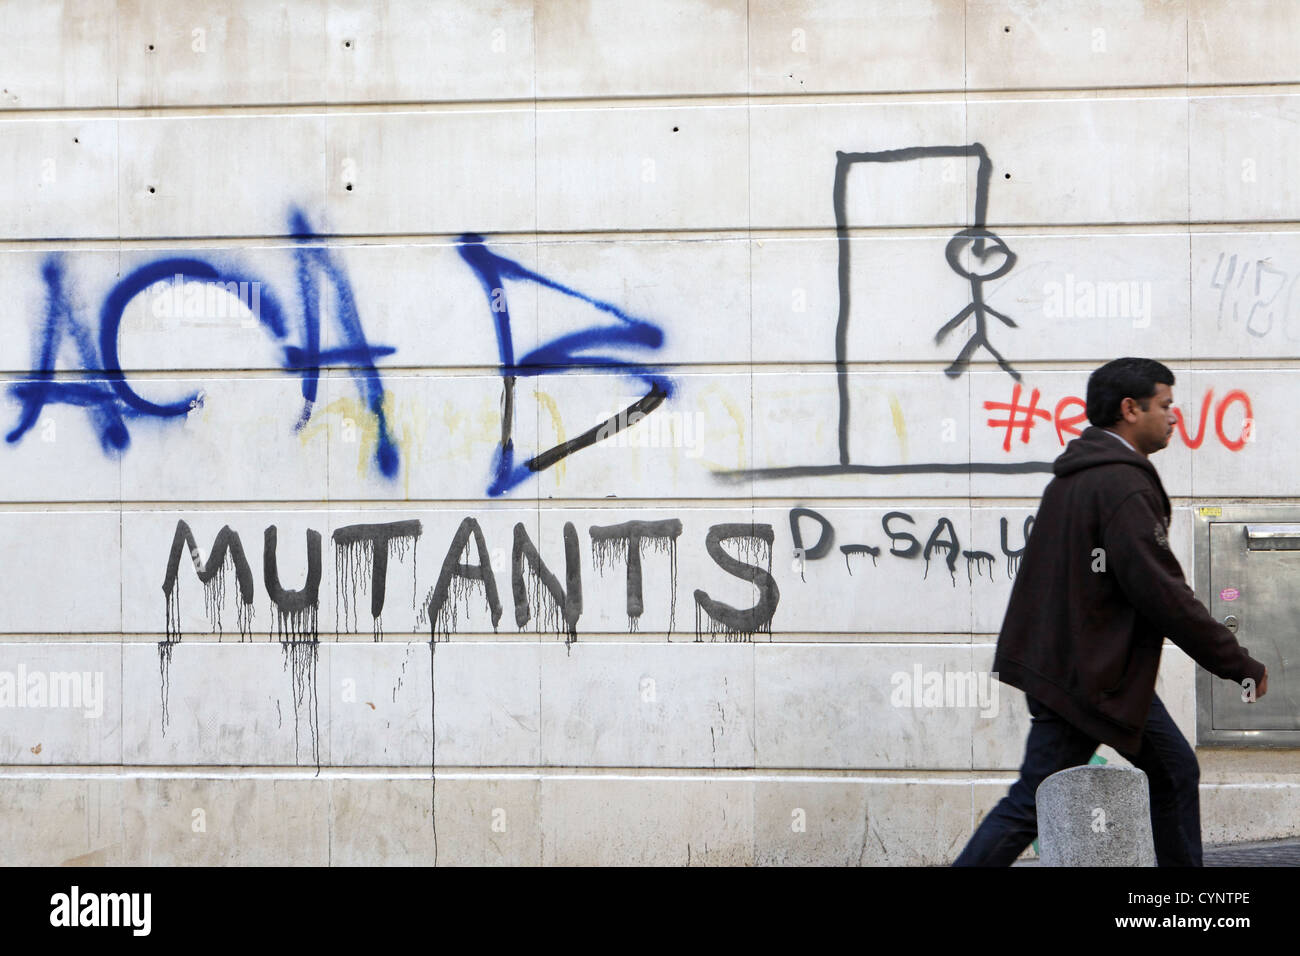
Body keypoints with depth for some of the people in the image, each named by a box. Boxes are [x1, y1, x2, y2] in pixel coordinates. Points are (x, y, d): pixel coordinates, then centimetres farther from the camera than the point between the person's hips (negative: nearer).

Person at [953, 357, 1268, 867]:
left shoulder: (1075, 475, 12)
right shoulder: (1123, 487, -20)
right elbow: (1162, 593, -23)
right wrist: (1242, 666, -15)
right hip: (1087, 677, -11)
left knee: (1174, 770, 15)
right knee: (1032, 804, -5)